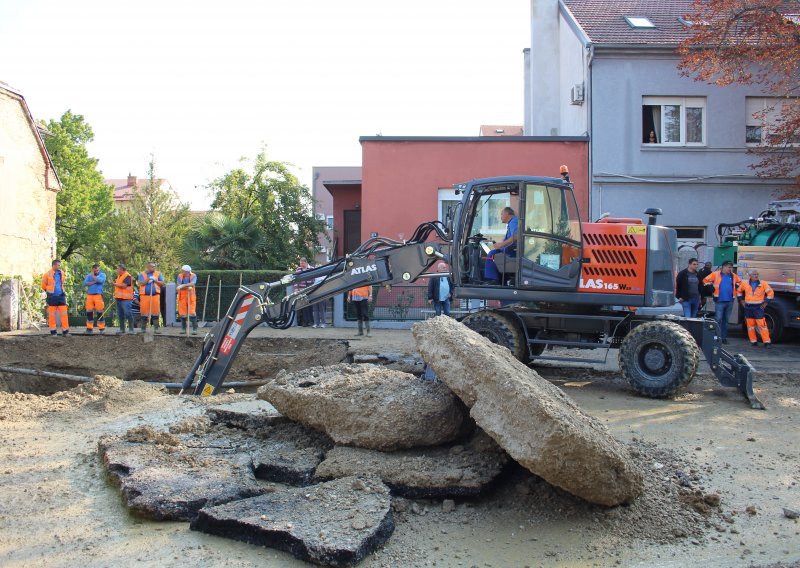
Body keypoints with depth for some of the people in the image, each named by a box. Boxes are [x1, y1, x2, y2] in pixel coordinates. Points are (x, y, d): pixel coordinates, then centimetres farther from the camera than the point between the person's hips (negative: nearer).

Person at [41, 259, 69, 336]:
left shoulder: (61, 273, 5)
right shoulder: (48, 274, -8)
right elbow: (43, 285, 4)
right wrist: (48, 291, 13)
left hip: (61, 296, 4)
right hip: (52, 297, -4)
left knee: (64, 314, 0)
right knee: (52, 315, 3)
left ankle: (65, 331, 2)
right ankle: (53, 331, 9)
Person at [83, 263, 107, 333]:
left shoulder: (102, 274, 6)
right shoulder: (89, 275, 15)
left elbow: (100, 280, -15)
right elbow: (85, 283, 1)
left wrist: (93, 276, -3)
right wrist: (94, 282, -8)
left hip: (98, 295, -3)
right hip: (89, 295, 3)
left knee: (100, 312, -5)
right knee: (89, 312, 3)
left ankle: (101, 328, -1)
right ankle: (89, 328, 10)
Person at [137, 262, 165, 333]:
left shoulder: (158, 274, 12)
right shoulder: (142, 274, 9)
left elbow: (162, 283, 8)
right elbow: (141, 283, -4)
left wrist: (156, 280, -7)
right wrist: (147, 280, -15)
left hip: (155, 295, 1)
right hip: (145, 295, -1)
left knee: (156, 311, -3)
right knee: (144, 312, 0)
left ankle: (156, 329, 1)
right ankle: (143, 328, 9)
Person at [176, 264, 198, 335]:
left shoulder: (193, 276, -7)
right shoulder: (180, 276, 0)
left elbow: (192, 284, -24)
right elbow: (179, 285, -9)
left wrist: (183, 285, -31)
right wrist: (188, 287, -20)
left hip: (191, 296, -3)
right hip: (182, 297, 3)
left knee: (192, 313, -8)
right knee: (182, 313, 4)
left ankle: (194, 329, -6)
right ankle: (184, 329, 15)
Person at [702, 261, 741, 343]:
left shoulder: (733, 276, 9)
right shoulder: (716, 274, -4)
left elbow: (739, 282, 26)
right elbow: (705, 280, -1)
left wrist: (737, 287, 9)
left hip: (730, 301, 5)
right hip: (720, 301, -5)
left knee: (726, 320, 10)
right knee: (718, 319, -8)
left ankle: (724, 337, 15)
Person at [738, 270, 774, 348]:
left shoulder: (763, 284, -4)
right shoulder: (745, 284, 2)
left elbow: (770, 292, 1)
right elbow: (739, 291, 18)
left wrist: (765, 302, -2)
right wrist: (741, 300, 11)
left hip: (758, 307, -2)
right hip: (748, 307, 2)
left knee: (762, 324, -8)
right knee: (750, 325, 6)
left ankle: (767, 342, -4)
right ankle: (753, 341, 14)